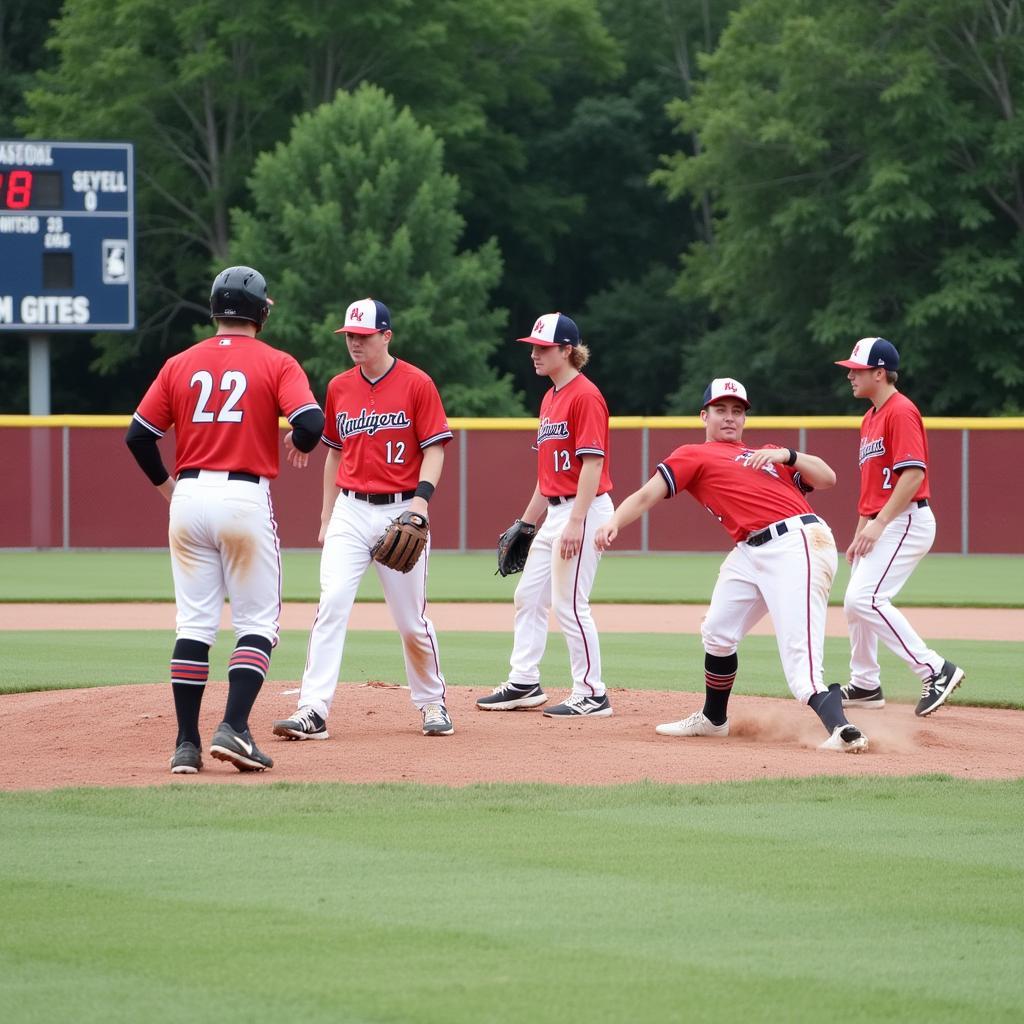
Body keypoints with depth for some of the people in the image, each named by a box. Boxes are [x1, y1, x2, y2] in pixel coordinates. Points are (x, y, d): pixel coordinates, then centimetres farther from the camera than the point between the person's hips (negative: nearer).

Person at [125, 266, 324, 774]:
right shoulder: (277, 364, -1)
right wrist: (296, 441, 8)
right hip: (246, 499, -3)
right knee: (257, 623, 3)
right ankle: (234, 728, -13)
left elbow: (138, 435, 5)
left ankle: (187, 743, 4)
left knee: (193, 625, 7)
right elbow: (311, 423, -15)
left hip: (189, 499, 3)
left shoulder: (180, 365, 8)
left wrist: (167, 485, 20)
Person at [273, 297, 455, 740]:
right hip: (350, 511, 3)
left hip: (400, 512, -3)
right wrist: (326, 517, 17)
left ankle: (432, 703, 25)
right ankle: (313, 710, -18)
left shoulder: (416, 384, -4)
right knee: (331, 604, -12)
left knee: (412, 619, 4)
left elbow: (435, 448, -5)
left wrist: (422, 496, -21)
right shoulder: (339, 388, 9)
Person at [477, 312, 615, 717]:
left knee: (569, 603, -8)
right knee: (528, 596, 13)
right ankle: (524, 684, 21)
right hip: (555, 512, 10)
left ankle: (591, 695, -2)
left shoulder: (585, 395, -13)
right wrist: (526, 522, 23)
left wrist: (576, 522, -25)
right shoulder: (550, 398, 16)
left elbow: (593, 463, -20)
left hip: (583, 512, -10)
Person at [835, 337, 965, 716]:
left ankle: (935, 671, -21)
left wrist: (878, 524, -26)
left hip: (906, 521, -10)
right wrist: (860, 534, 22)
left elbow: (913, 473, -23)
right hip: (880, 526, 10)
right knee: (856, 602, 16)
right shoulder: (870, 418, 17)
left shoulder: (901, 411, -14)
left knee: (864, 599, -21)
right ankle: (865, 685, 29)